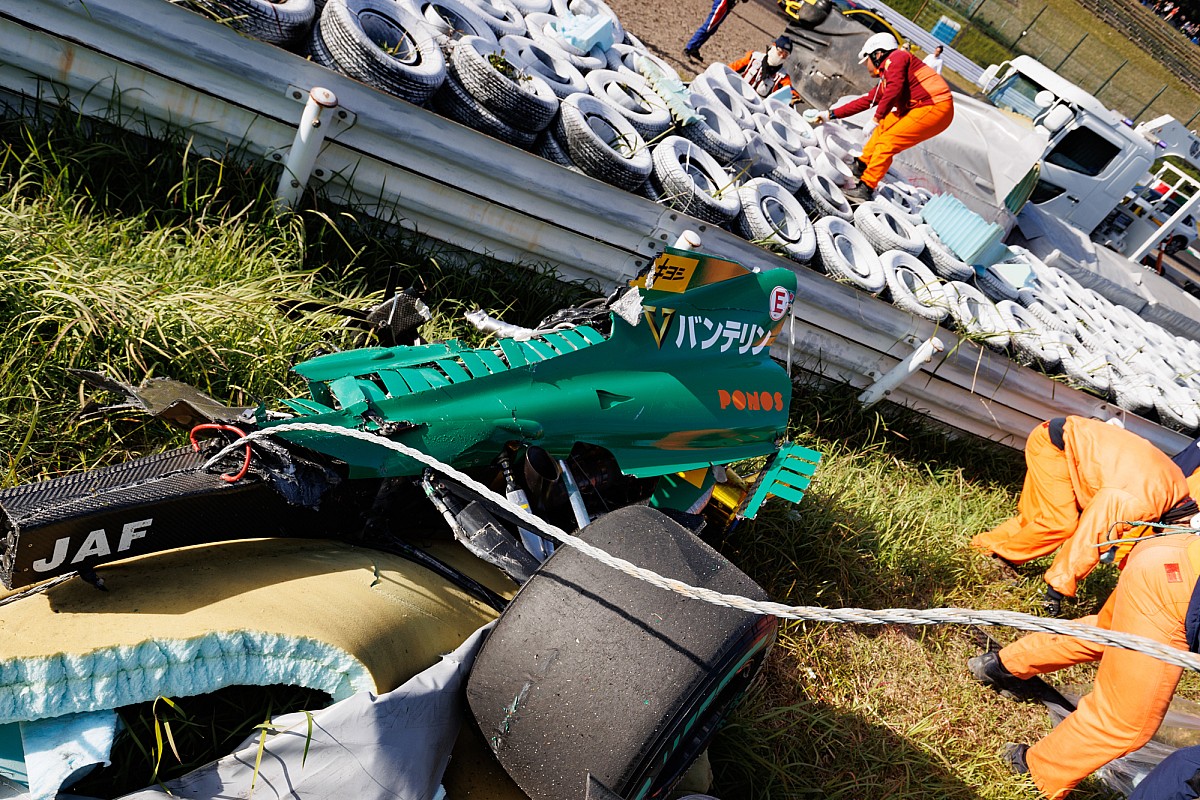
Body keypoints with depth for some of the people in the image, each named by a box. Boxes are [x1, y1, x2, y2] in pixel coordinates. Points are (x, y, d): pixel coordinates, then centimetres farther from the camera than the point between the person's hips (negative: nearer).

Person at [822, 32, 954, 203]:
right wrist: (831, 114, 31)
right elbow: (865, 101, 27)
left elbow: (894, 90, -21)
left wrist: (877, 118, -14)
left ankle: (865, 189, -9)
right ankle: (862, 166, 33)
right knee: (885, 125, 22)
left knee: (887, 142, -13)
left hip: (936, 108, -9)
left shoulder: (896, 57, -6)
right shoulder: (885, 79, 20)